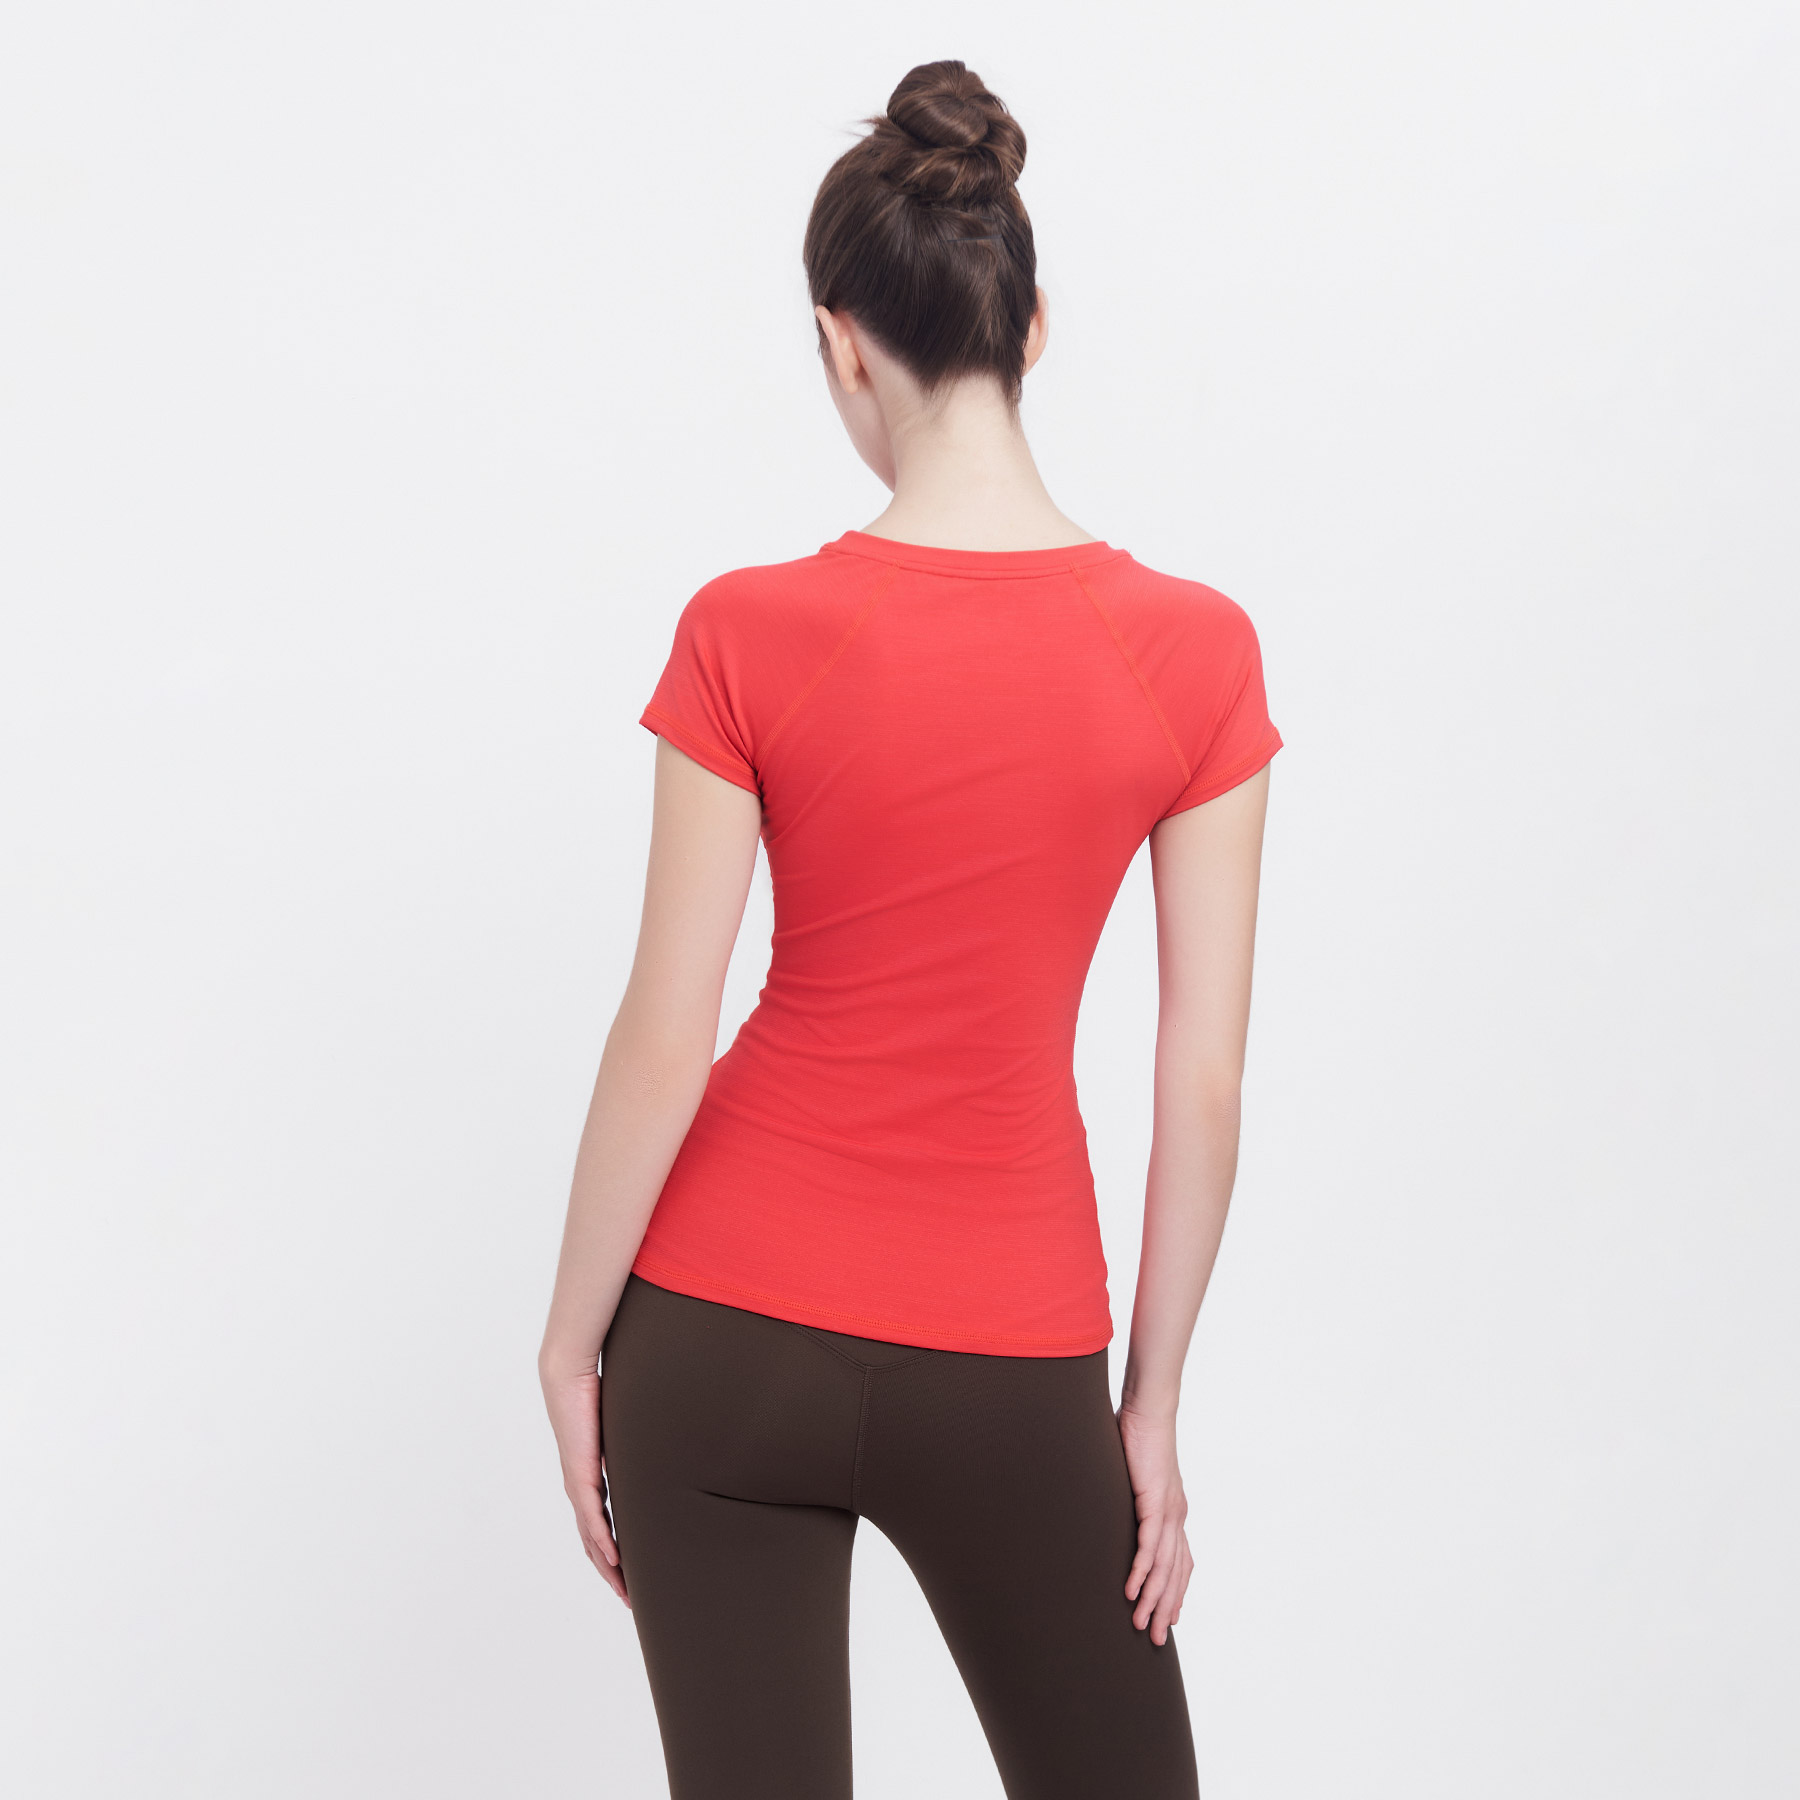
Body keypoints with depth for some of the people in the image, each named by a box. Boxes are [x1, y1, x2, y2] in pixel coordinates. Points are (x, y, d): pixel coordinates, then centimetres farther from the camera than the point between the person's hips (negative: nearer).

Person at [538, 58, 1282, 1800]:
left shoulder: (751, 636, -13)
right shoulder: (1196, 653, -9)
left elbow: (664, 1041, -9)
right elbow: (1204, 1081, -6)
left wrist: (574, 1341, 4)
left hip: (728, 1333, 0)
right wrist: (1152, 1400, 5)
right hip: (1006, 1365, 1)